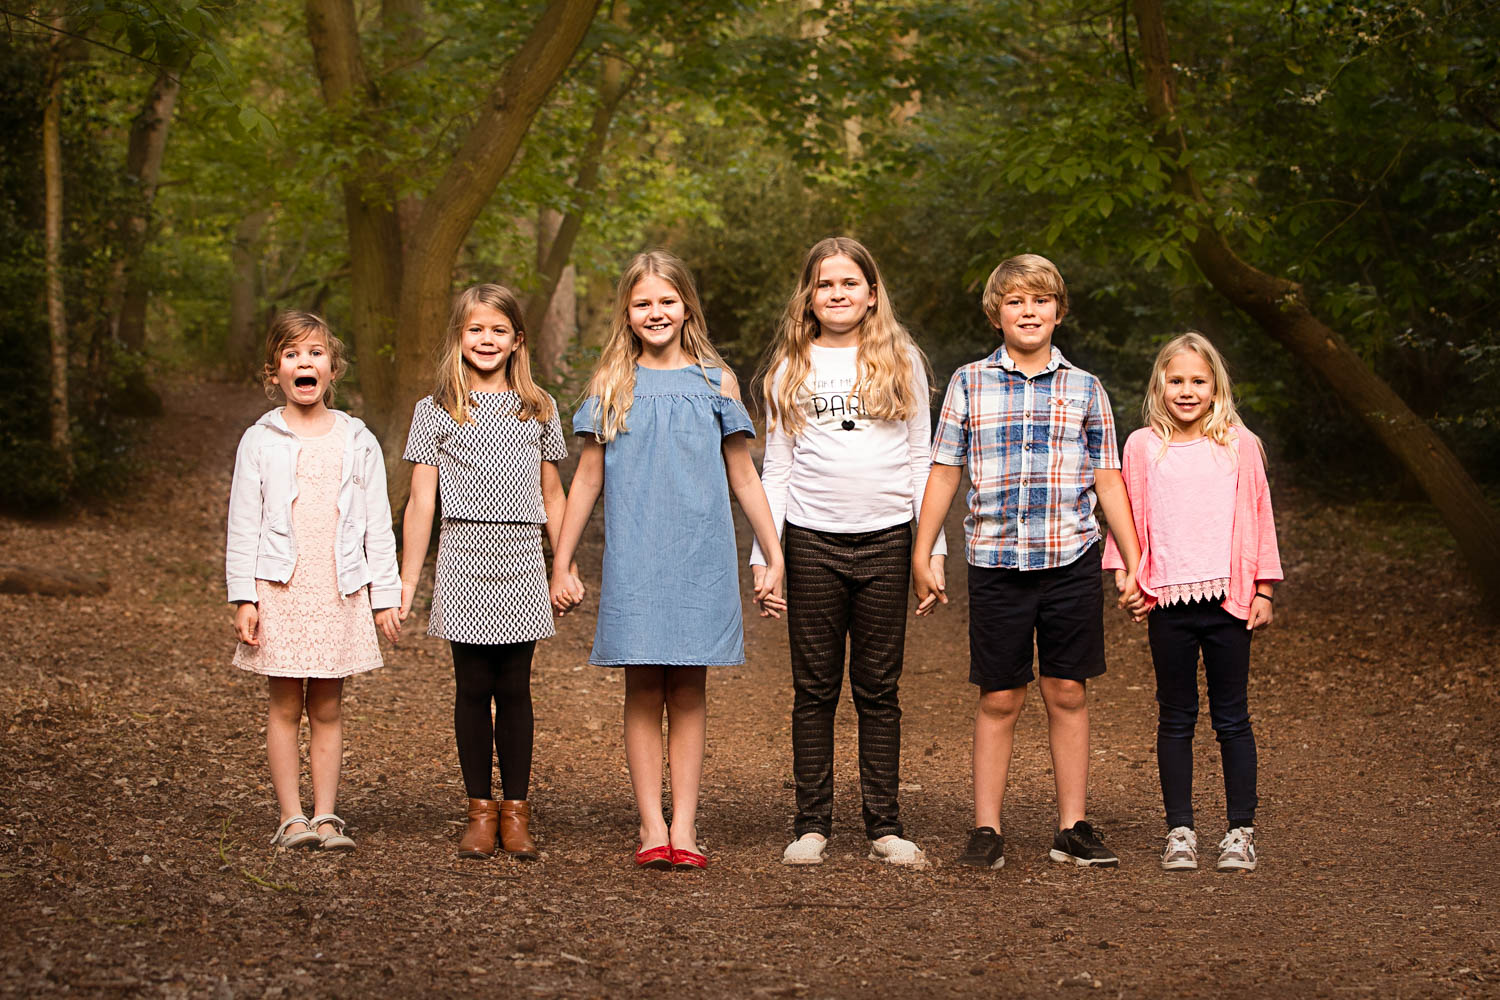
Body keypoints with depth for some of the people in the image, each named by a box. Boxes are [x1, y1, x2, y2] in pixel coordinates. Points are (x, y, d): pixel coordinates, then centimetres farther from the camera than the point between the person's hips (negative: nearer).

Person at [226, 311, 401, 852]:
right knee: (285, 706, 2)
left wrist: (385, 596, 5)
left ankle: (326, 817, 9)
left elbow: (378, 525, 8)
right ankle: (292, 817, 7)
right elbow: (243, 525, 2)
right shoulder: (260, 441, 2)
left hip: (340, 590, 1)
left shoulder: (357, 441, 7)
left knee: (327, 708, 5)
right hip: (279, 588, -1)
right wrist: (243, 597, -5)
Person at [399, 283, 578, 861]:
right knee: (473, 687, 1)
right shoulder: (437, 411, 5)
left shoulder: (538, 410, 11)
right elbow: (421, 502, 2)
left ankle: (515, 811, 9)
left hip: (521, 559, 1)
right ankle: (480, 811, 9)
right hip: (464, 558, -1)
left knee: (515, 688, 1)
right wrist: (407, 580, -1)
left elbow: (552, 495, 16)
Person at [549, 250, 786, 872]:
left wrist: (774, 560, 7)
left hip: (700, 559, 0)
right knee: (643, 690, 1)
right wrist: (560, 565, 8)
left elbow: (743, 477, 10)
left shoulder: (714, 383, 6)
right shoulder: (611, 385, 6)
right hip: (633, 561, 0)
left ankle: (684, 827, 5)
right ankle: (651, 828, 4)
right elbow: (587, 478, 10)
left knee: (689, 689, 2)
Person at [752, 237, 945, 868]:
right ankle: (811, 825, 8)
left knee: (878, 688, 3)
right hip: (812, 540, 0)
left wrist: (933, 549, 2)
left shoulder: (901, 360, 8)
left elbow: (922, 460, 9)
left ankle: (885, 826, 8)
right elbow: (776, 468, 10)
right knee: (815, 688, 3)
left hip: (886, 538, 0)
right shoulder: (791, 368, 9)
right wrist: (763, 554, 1)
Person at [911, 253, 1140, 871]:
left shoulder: (1084, 390, 8)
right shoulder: (970, 383, 5)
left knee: (1068, 693, 5)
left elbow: (1108, 480, 10)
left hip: (1071, 560, 1)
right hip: (995, 560, -1)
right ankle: (986, 830, 9)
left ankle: (1073, 829, 12)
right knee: (998, 699, 3)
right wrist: (921, 557, 5)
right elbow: (944, 472, 7)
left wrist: (1134, 561, 6)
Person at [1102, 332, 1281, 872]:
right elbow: (1128, 518, 8)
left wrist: (1263, 589, 5)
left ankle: (1240, 831, 10)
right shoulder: (1143, 447, 5)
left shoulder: (1239, 444, 4)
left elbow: (1258, 518, 7)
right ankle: (1180, 831, 12)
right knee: (1176, 720, 6)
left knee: (1233, 719, 3)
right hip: (1167, 603, 1)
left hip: (1228, 600, 0)